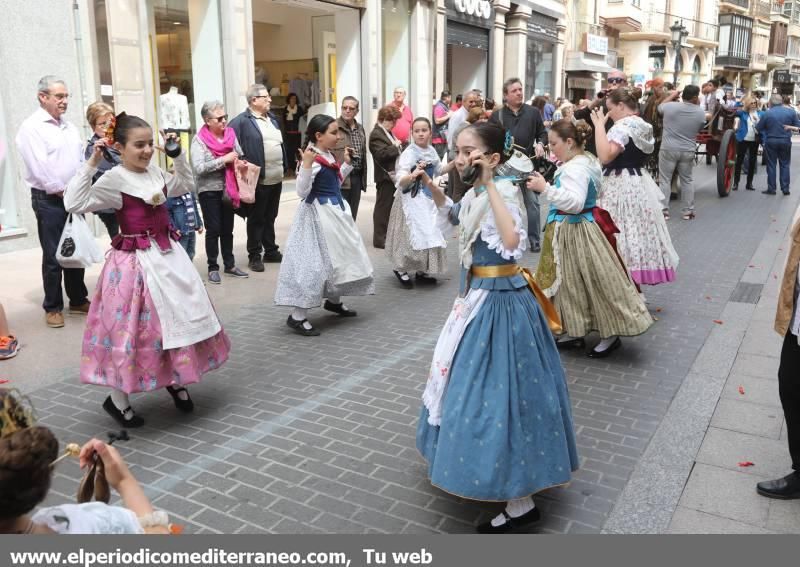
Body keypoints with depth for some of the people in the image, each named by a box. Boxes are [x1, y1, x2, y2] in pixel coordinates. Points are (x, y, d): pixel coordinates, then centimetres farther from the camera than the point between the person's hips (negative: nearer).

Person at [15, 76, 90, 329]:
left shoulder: (70, 127, 13)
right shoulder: (31, 127, -9)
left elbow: (81, 160, 14)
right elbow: (39, 167, -16)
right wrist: (61, 192, -12)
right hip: (49, 200, -6)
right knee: (53, 257, -1)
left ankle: (78, 300, 25)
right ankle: (53, 307, 11)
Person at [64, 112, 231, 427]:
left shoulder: (155, 172, 6)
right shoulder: (114, 179, -14)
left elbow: (185, 185, 24)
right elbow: (74, 203, -23)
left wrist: (179, 154, 12)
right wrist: (91, 164, -24)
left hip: (169, 254, 7)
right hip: (137, 262, -7)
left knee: (180, 316, 13)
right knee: (134, 328, 0)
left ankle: (176, 381, 34)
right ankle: (117, 400, 18)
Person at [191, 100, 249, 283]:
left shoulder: (231, 134, 3)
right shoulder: (199, 140, -10)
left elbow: (240, 157, 15)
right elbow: (198, 168, -19)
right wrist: (224, 160, -20)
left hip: (229, 189, 4)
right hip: (209, 190, -4)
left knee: (228, 229, 13)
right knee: (213, 229, 1)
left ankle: (230, 265, 24)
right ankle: (213, 268, 12)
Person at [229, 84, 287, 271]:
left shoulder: (272, 118, 15)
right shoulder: (241, 121, -11)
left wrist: (284, 168, 14)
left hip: (276, 179, 7)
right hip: (258, 180, -7)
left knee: (270, 217, 17)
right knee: (256, 219, 3)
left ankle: (271, 251, 28)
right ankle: (254, 256, 13)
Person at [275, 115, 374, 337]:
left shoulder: (329, 156, 9)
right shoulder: (313, 159, -19)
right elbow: (302, 192, -25)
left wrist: (347, 163, 18)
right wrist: (306, 165, -35)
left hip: (336, 211, 10)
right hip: (319, 214, -10)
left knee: (339, 256, 19)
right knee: (315, 262, -9)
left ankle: (334, 301, 38)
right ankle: (297, 316, -2)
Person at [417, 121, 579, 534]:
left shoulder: (503, 191, -22)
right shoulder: (475, 193, 4)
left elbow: (514, 246, -42)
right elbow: (454, 217, 29)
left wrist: (489, 185, -40)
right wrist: (433, 188, 13)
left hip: (499, 302, -10)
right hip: (478, 296, 10)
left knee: (500, 390, -3)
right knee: (474, 381, 23)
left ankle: (521, 504, 11)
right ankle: (497, 473, 47)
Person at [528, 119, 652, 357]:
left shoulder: (574, 168, -22)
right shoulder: (586, 160, 10)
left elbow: (575, 202, -33)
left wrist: (546, 188, -35)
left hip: (575, 232, -11)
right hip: (574, 230, 11)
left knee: (593, 283, 1)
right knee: (572, 282, 17)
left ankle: (610, 335, 13)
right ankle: (575, 329, 28)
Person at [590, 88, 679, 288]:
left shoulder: (623, 126, -16)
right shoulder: (643, 126, 14)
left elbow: (605, 156, -26)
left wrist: (599, 125, -20)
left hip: (620, 187, -10)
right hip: (639, 184, 10)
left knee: (619, 238, -6)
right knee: (636, 235, 14)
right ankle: (633, 285, 22)